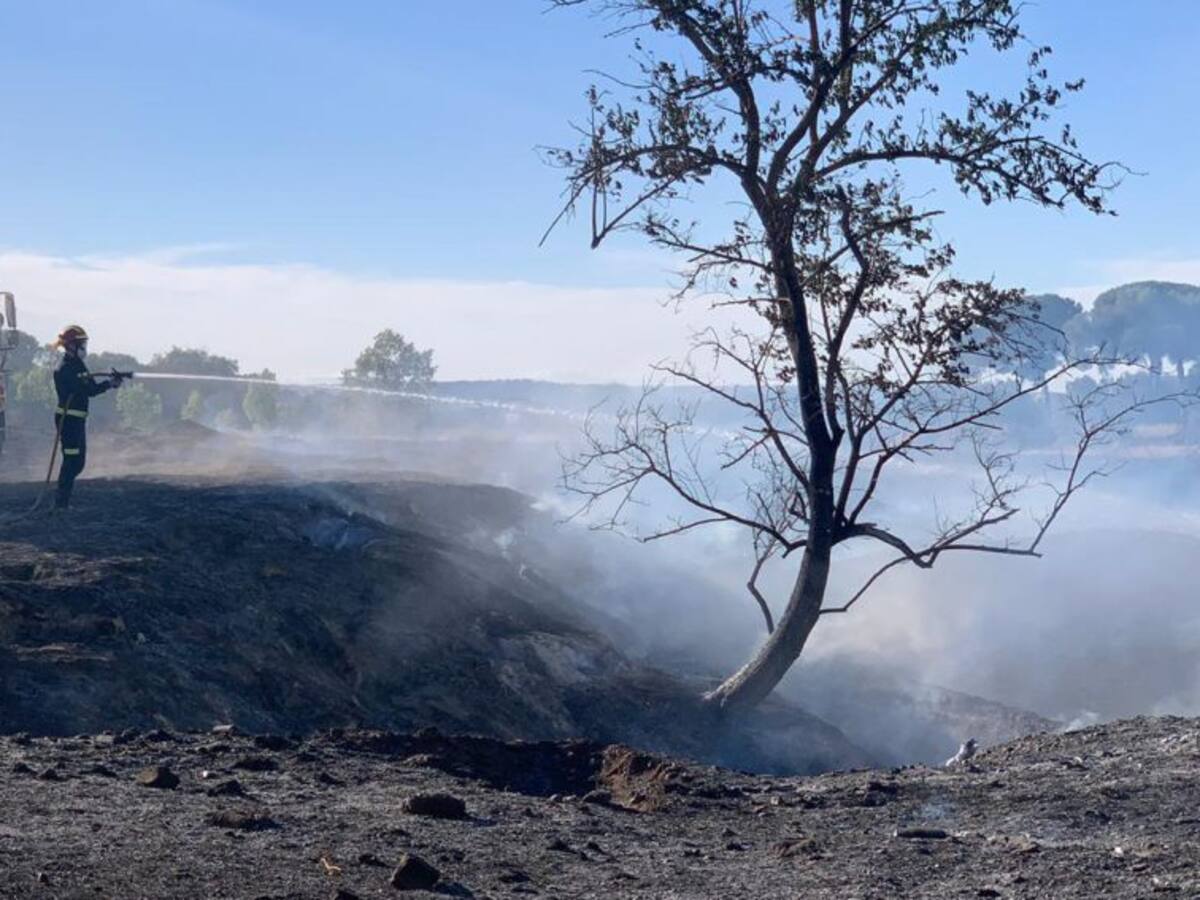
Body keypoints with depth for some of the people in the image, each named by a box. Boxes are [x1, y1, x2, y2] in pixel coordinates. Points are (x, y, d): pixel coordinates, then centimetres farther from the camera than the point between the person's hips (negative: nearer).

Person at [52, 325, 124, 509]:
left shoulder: (78, 365, 14)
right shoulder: (64, 369, -15)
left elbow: (92, 388, 10)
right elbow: (88, 390, -21)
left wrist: (112, 382, -5)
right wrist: (110, 383, -16)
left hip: (78, 419, 10)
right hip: (68, 419, -10)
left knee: (78, 461, 13)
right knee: (71, 460, -8)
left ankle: (62, 500, 20)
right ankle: (61, 503, -4)